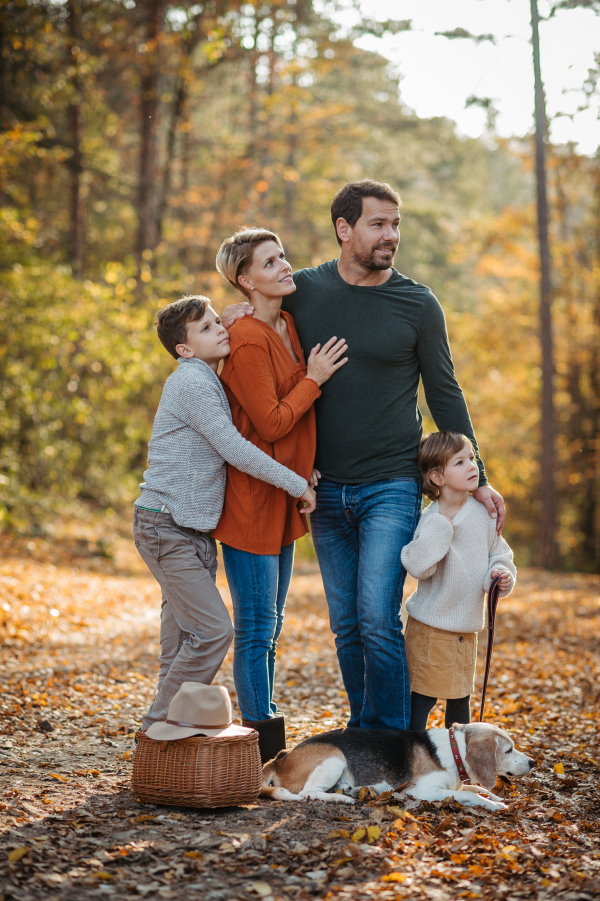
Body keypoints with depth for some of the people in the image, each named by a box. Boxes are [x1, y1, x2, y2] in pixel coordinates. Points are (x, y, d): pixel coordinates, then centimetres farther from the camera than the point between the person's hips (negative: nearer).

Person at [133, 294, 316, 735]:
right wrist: (296, 483, -12)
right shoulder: (191, 381, -13)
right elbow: (234, 449, -18)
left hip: (194, 527, 9)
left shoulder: (210, 381, 16)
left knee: (186, 633, 10)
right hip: (167, 526, -9)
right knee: (212, 631, -12)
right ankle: (159, 729, -3)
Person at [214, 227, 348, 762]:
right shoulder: (248, 341, -17)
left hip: (281, 495, 9)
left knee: (269, 627, 15)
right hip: (251, 497, -9)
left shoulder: (289, 326, 11)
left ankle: (270, 746, 25)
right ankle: (263, 743, 6)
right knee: (257, 628, -2)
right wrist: (313, 379, -12)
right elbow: (271, 422, -20)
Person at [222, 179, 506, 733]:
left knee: (378, 619, -12)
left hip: (392, 486, -3)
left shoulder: (418, 305, -2)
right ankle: (362, 735, 20)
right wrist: (241, 312, -4)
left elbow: (445, 396, 4)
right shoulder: (303, 291, 2)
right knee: (346, 625, 8)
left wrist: (476, 480, 3)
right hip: (326, 490, 3)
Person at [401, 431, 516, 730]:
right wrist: (439, 527, -30)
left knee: (460, 698, 17)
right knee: (423, 695, -3)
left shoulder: (483, 513, 0)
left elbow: (499, 554, 11)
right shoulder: (431, 519, -15)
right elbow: (418, 567, -26)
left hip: (467, 625, 5)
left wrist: (501, 574, -9)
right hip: (430, 626, -5)